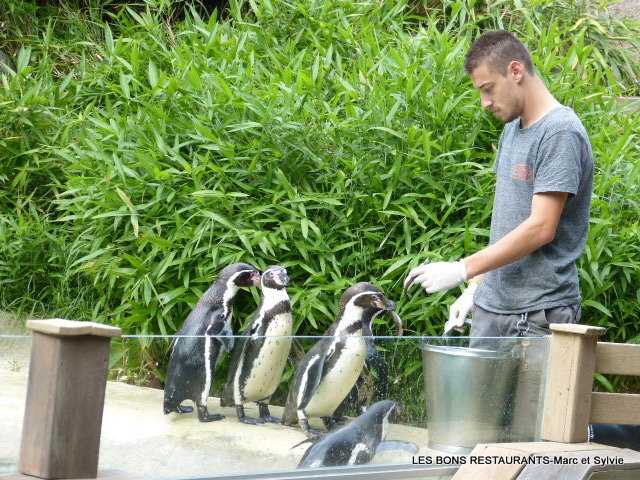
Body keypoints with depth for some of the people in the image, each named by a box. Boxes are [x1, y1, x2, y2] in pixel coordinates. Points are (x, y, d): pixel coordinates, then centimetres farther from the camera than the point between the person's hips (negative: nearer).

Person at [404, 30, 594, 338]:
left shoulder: (561, 133, -13)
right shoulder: (512, 130, 15)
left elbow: (541, 228, -19)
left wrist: (462, 270, -17)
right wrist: (475, 289, 14)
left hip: (539, 315, -8)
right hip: (491, 307, 8)